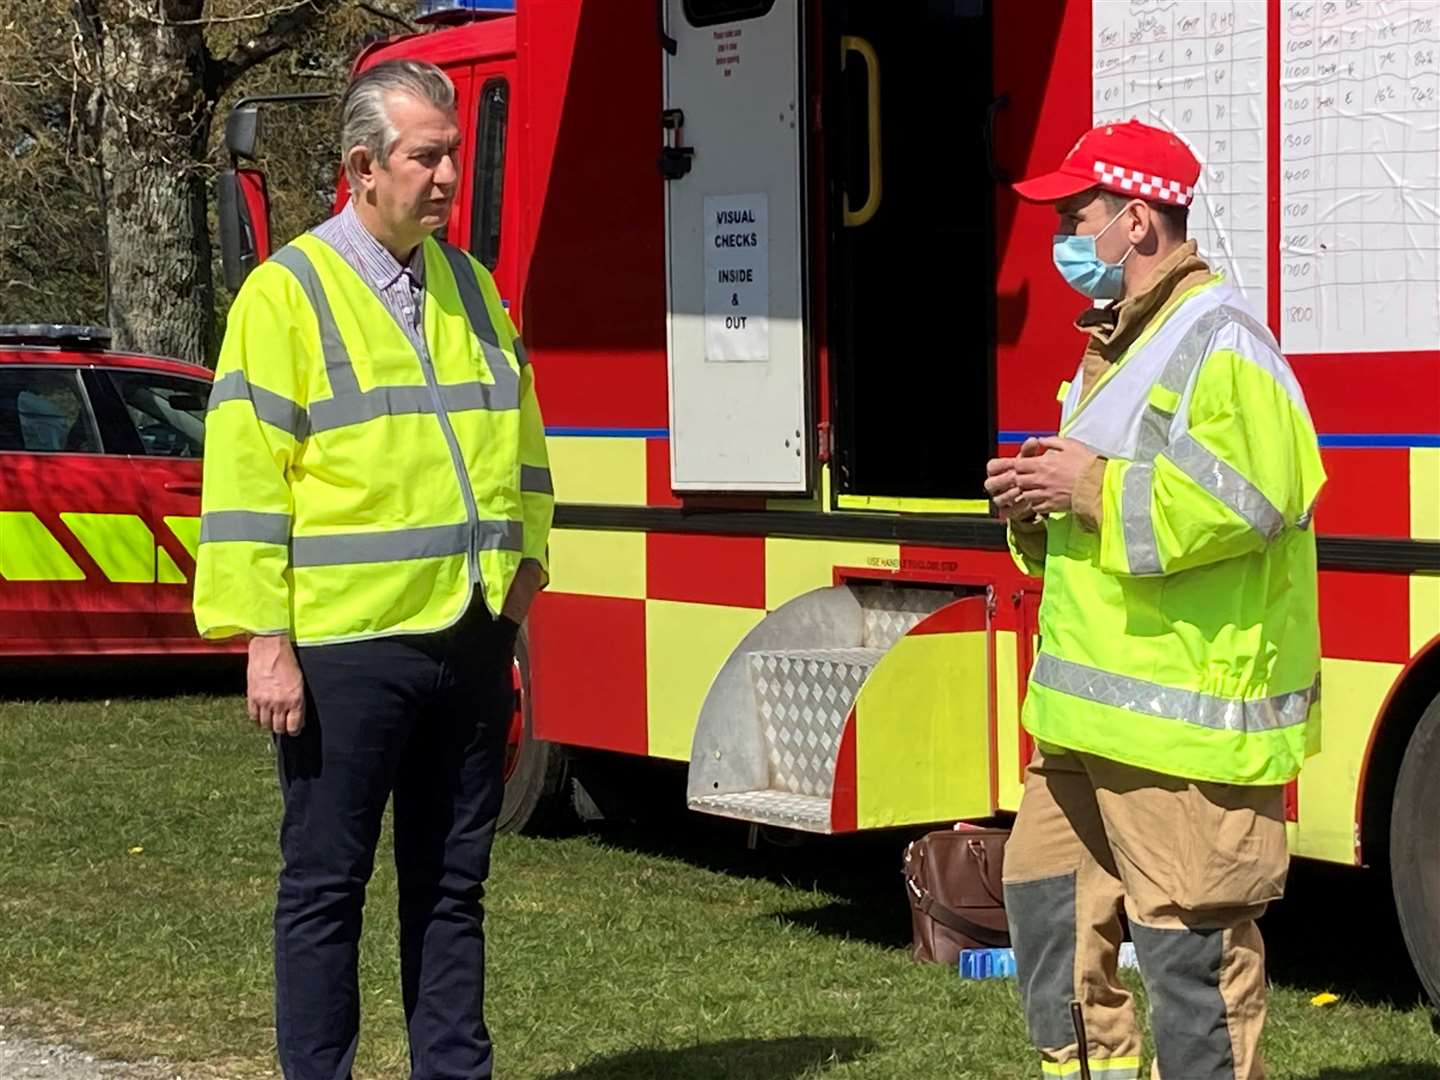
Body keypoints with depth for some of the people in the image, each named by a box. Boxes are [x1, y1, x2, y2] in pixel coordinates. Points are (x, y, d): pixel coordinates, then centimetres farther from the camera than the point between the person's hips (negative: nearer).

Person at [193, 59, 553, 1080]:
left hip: (471, 640, 6)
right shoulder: (290, 292, -6)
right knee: (327, 883, 2)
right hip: (346, 648, -6)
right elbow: (243, 480, -9)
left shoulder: (469, 285, 13)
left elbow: (522, 444, 23)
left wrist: (522, 566, 13)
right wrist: (266, 643, -13)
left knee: (452, 882, 11)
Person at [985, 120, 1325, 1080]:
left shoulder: (1217, 339, -13)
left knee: (1187, 933, -6)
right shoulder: (1117, 343, 19)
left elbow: (1253, 496, -24)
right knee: (1046, 894, 14)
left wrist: (1094, 488, -19)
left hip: (1187, 706, -10)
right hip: (1094, 711, 10)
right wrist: (1040, 499, 9)